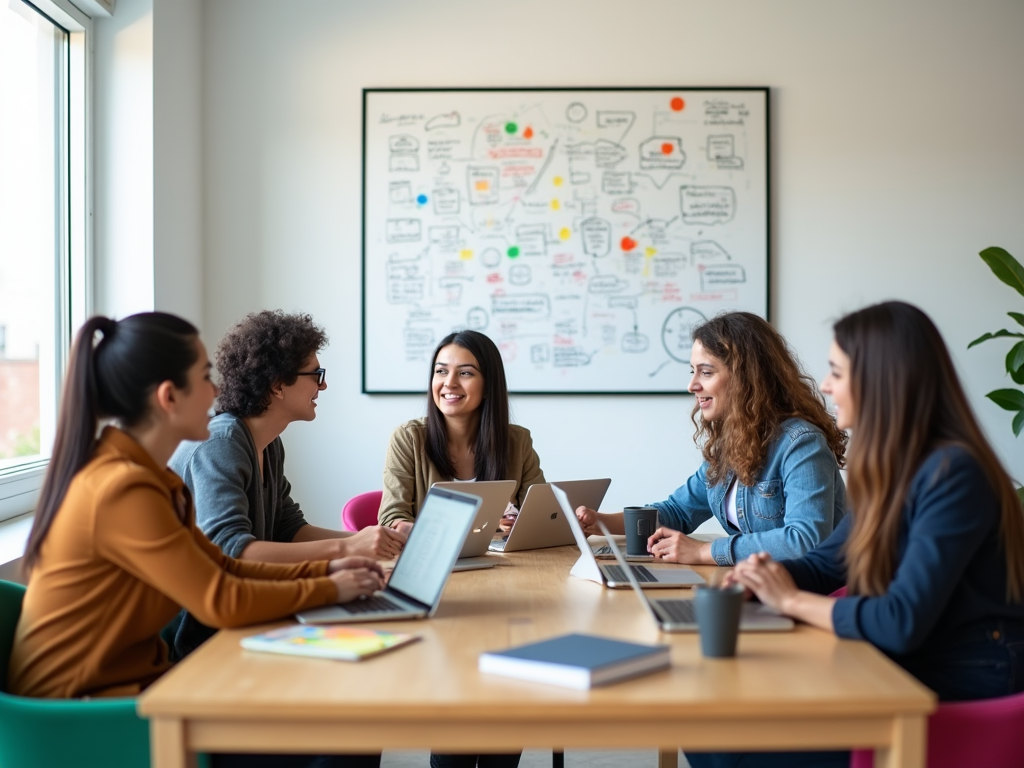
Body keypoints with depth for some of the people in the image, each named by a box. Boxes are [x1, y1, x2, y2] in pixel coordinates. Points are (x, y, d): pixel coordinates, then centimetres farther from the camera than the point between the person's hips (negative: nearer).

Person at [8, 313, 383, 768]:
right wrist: (330, 590, -10)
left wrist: (325, 569, 2)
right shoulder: (123, 489, -23)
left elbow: (220, 568, 11)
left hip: (122, 679, 9)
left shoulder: (144, 474, 8)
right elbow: (223, 602, -23)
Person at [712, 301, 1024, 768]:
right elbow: (826, 563, 15)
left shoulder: (952, 475, -21)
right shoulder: (894, 469, 7)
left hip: (959, 698, -8)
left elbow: (902, 623, -26)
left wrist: (792, 601, -14)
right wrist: (766, 576, -5)